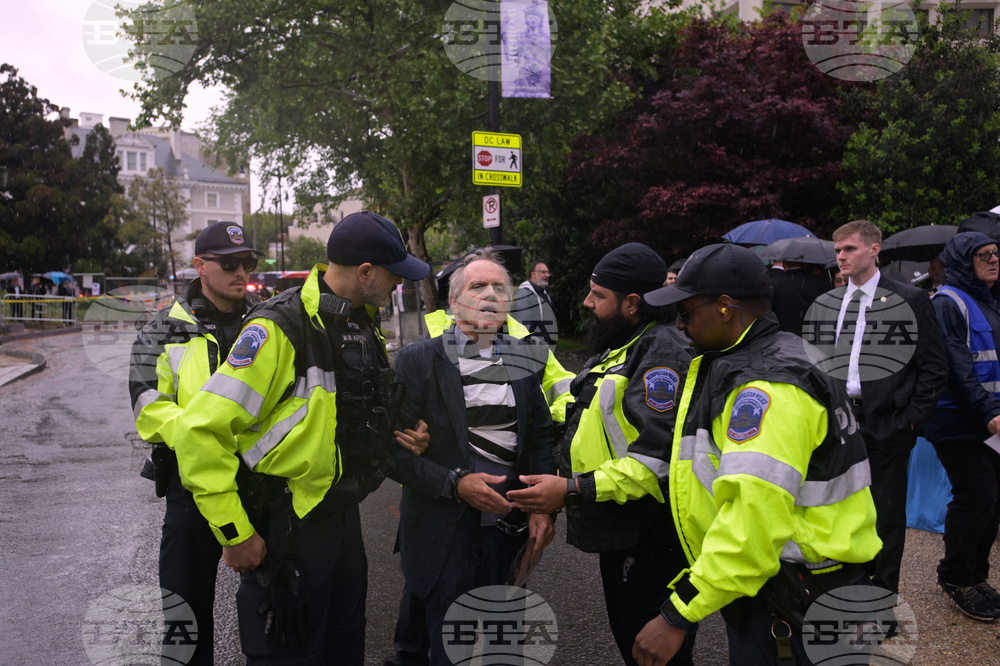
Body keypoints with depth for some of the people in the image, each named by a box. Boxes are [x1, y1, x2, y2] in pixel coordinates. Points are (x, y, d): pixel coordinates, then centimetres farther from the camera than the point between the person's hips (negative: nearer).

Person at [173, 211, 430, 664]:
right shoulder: (282, 328, -21)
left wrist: (396, 438, 2)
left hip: (344, 518, 8)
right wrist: (235, 536, -20)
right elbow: (202, 431, -24)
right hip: (287, 527, -8)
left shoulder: (365, 325, 6)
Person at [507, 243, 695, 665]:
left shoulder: (661, 352, -19)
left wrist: (573, 490, -28)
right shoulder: (620, 348, 15)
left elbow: (658, 458, -28)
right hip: (619, 535, 10)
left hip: (650, 542, -10)